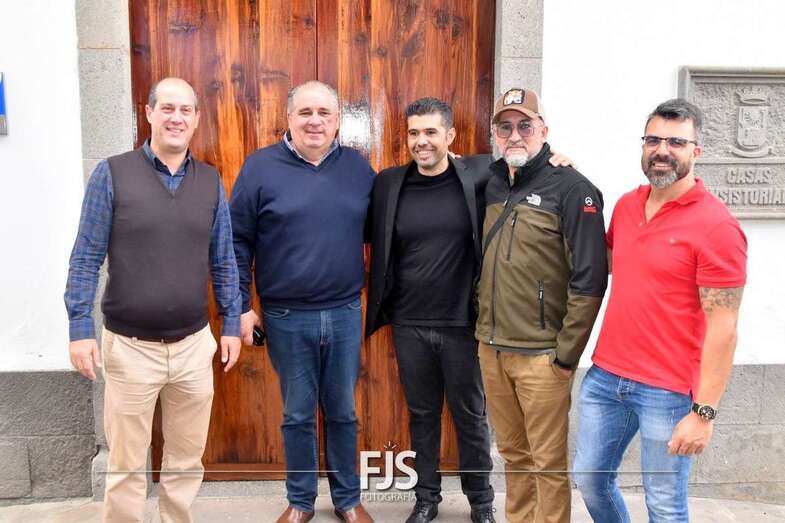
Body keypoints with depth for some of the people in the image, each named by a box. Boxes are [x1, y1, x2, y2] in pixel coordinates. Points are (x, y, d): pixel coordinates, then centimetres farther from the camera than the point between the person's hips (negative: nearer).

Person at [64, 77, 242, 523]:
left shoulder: (210, 180, 3)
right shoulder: (112, 174, -6)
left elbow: (224, 260, 8)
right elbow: (86, 258, -4)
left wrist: (232, 324, 6)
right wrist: (80, 328, -8)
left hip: (194, 344, 3)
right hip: (130, 346, -3)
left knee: (188, 457, 16)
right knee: (126, 464, 11)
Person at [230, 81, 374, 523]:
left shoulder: (357, 167, 4)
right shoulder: (261, 166, -4)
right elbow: (238, 242, -3)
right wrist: (241, 306, -6)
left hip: (345, 314, 2)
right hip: (287, 318, -2)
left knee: (342, 411, 14)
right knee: (298, 414, 12)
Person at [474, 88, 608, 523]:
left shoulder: (572, 188, -10)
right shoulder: (494, 185, 10)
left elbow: (590, 278, -14)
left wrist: (565, 354, -14)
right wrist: (483, 327, 13)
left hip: (541, 355, -6)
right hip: (491, 348, 6)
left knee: (548, 463, 5)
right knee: (512, 453, 19)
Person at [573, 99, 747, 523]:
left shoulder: (716, 226, -13)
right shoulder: (626, 205, 7)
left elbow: (722, 327, -14)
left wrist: (704, 412, -16)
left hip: (668, 392, -6)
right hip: (604, 377, 6)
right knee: (589, 479, 17)